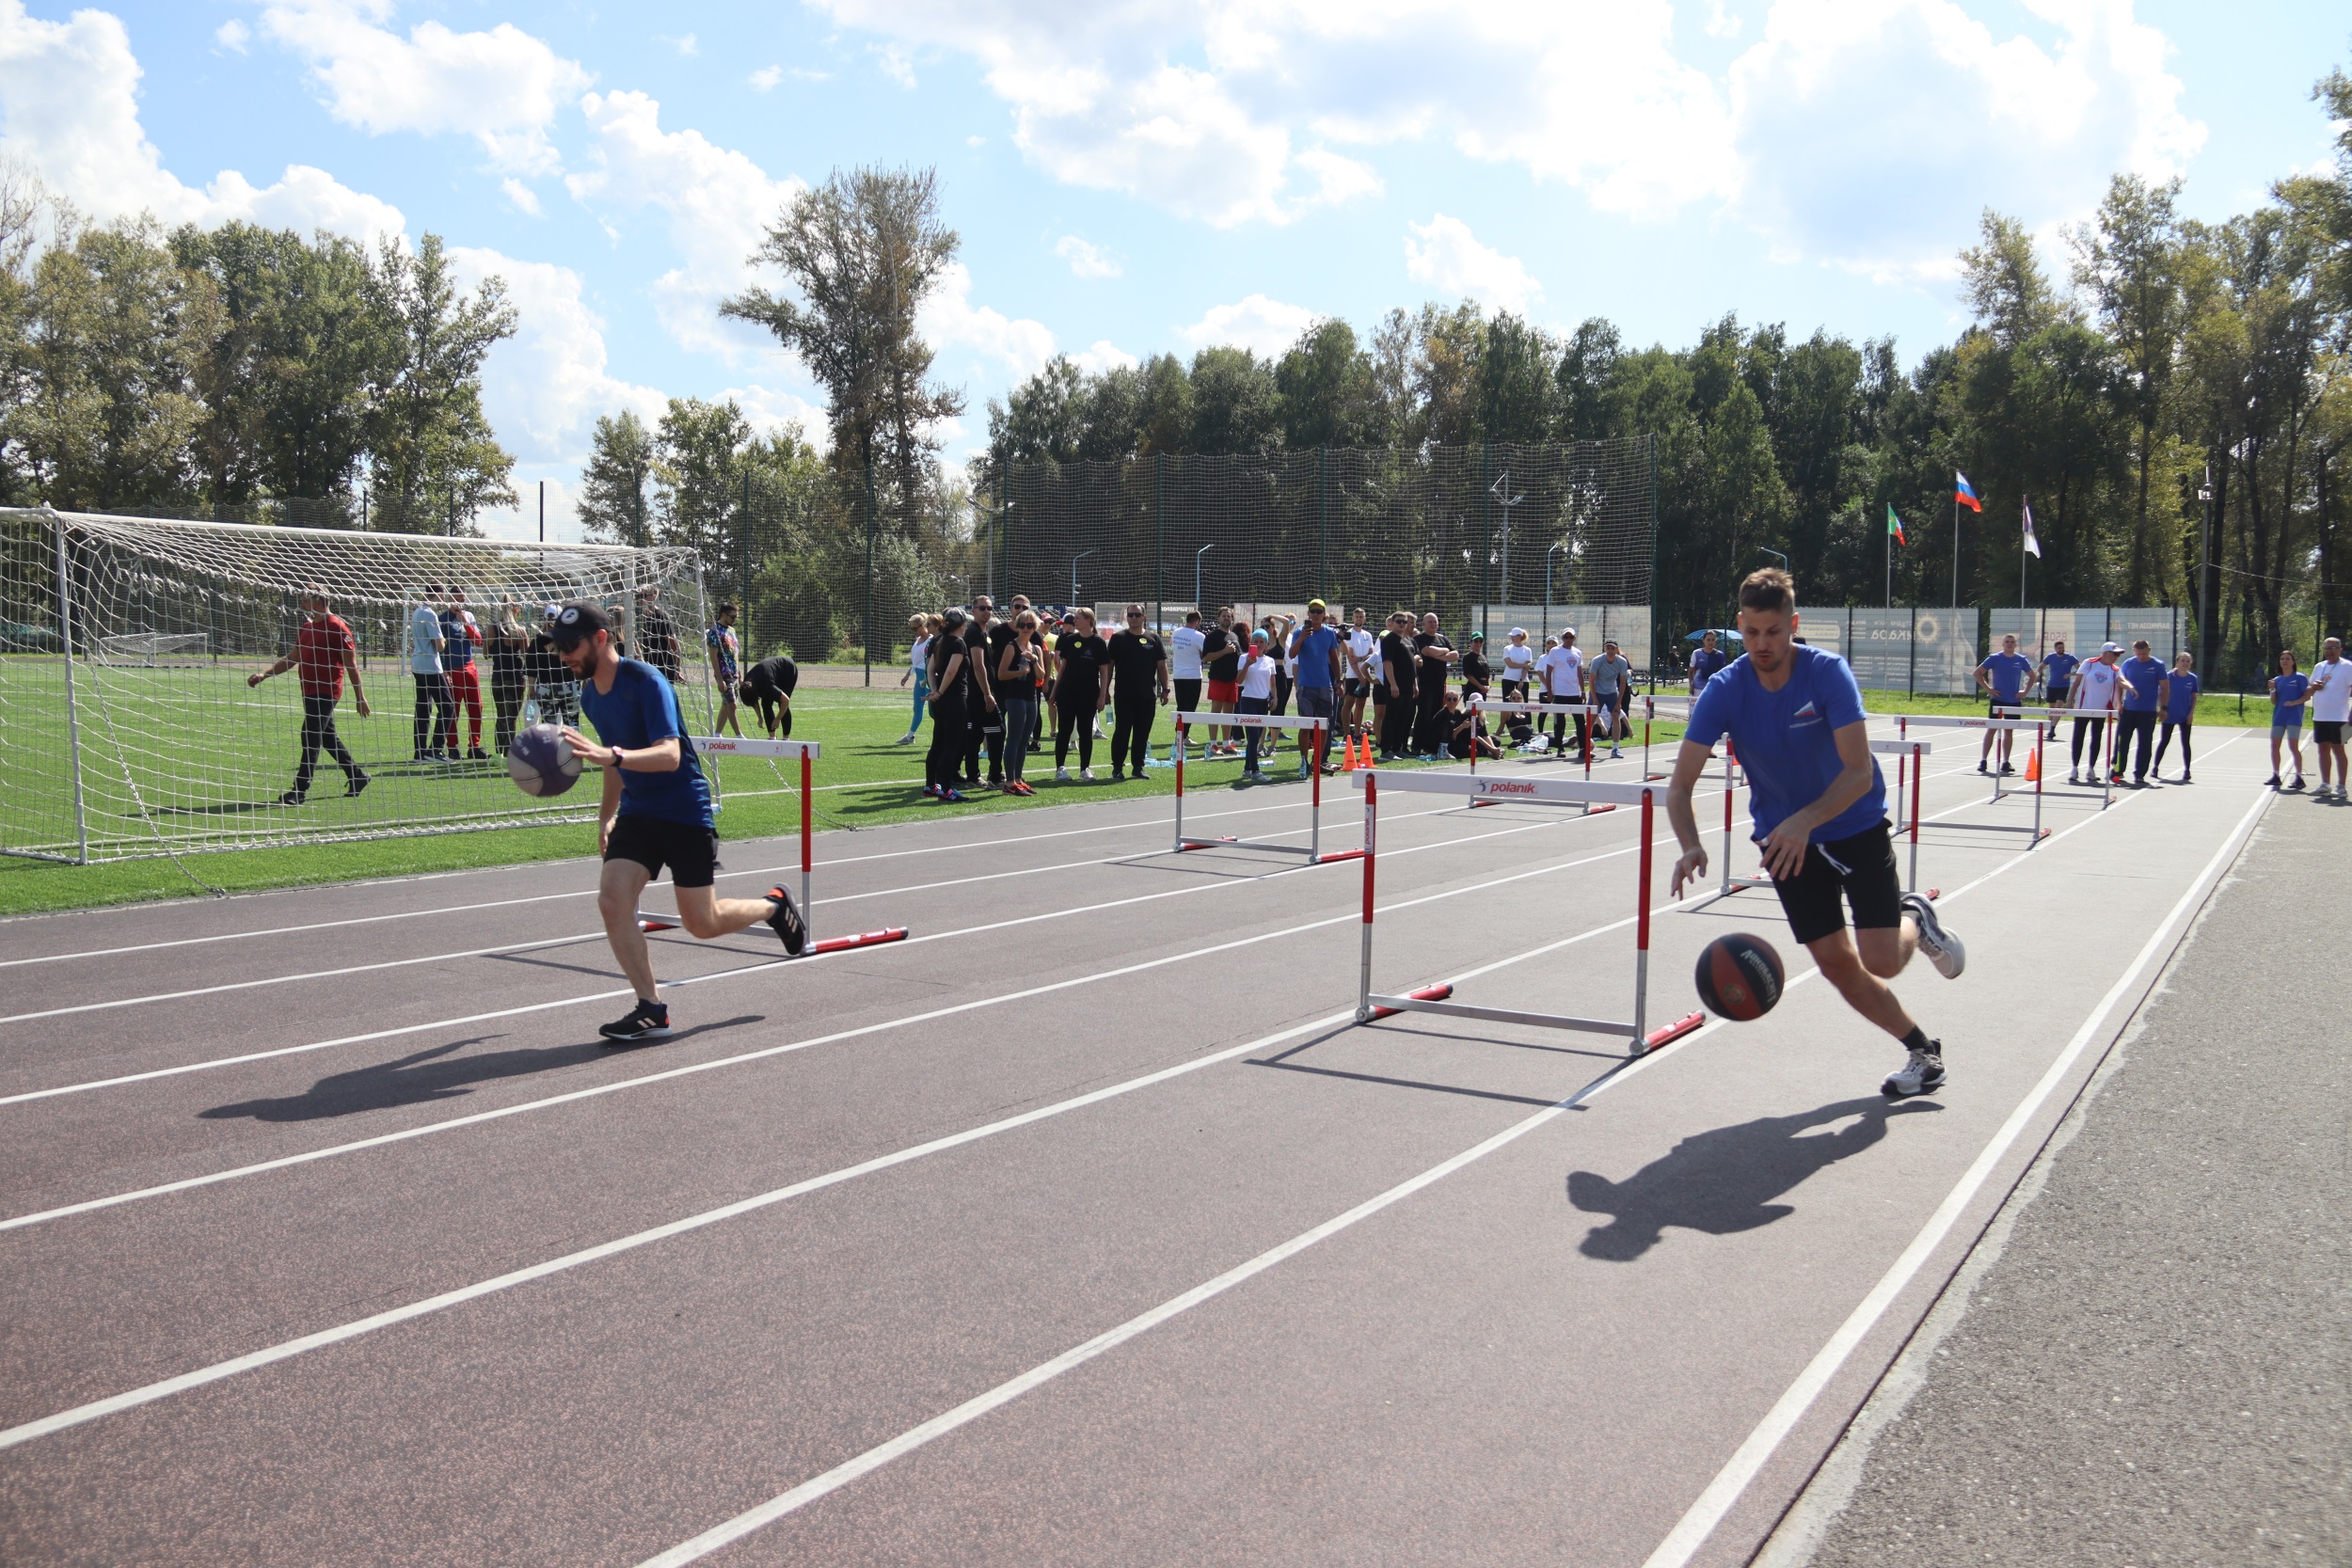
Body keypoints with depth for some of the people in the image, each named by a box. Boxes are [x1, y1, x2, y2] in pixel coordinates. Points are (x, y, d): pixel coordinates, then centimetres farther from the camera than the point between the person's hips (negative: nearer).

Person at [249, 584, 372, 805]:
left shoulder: (336, 628, -11)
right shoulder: (306, 627, 14)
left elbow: (351, 664, -11)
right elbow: (292, 659, 22)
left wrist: (359, 697, -10)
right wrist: (265, 674, 12)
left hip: (326, 692, -9)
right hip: (310, 692, 9)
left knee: (310, 738, -10)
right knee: (328, 737, 15)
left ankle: (300, 790, -8)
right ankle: (357, 776, 28)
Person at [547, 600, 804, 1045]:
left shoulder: (646, 683, -20)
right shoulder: (590, 695, 5)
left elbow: (669, 755, -33)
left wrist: (611, 756, -49)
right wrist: (607, 815, 27)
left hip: (686, 813, -7)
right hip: (637, 813, 7)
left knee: (702, 924, -1)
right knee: (612, 899, -14)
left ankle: (773, 906, 30)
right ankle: (651, 1011, -6)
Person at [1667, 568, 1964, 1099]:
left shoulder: (1829, 673, -22)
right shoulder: (1723, 690, -16)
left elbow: (1860, 773, -27)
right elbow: (1680, 783, -20)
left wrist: (1802, 822, -42)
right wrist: (1690, 847, -38)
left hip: (1857, 828, -2)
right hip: (1785, 838, 2)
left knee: (1881, 960, -12)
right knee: (1836, 962, 1)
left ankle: (1916, 921, 24)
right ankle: (1921, 1049, 24)